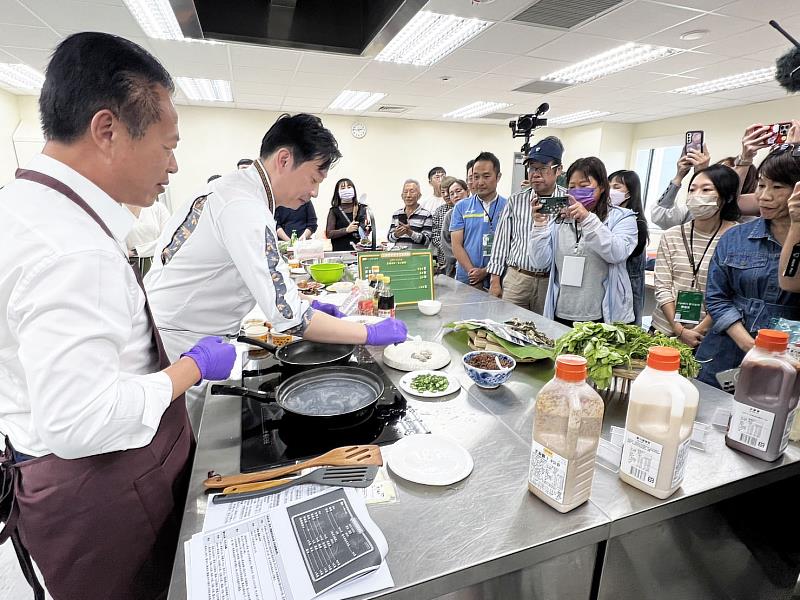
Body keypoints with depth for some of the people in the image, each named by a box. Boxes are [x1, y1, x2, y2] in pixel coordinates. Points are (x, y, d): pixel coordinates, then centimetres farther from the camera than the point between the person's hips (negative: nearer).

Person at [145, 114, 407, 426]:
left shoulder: (237, 187, 6)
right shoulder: (243, 206, -26)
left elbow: (268, 276, 17)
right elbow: (287, 316, -31)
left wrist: (308, 303, 7)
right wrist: (371, 334, -23)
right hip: (174, 344, -9)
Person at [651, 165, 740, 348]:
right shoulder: (671, 236, 2)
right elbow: (662, 288, -3)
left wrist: (699, 330, -13)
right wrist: (680, 331, -11)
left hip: (708, 338, -2)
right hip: (664, 329, 3)